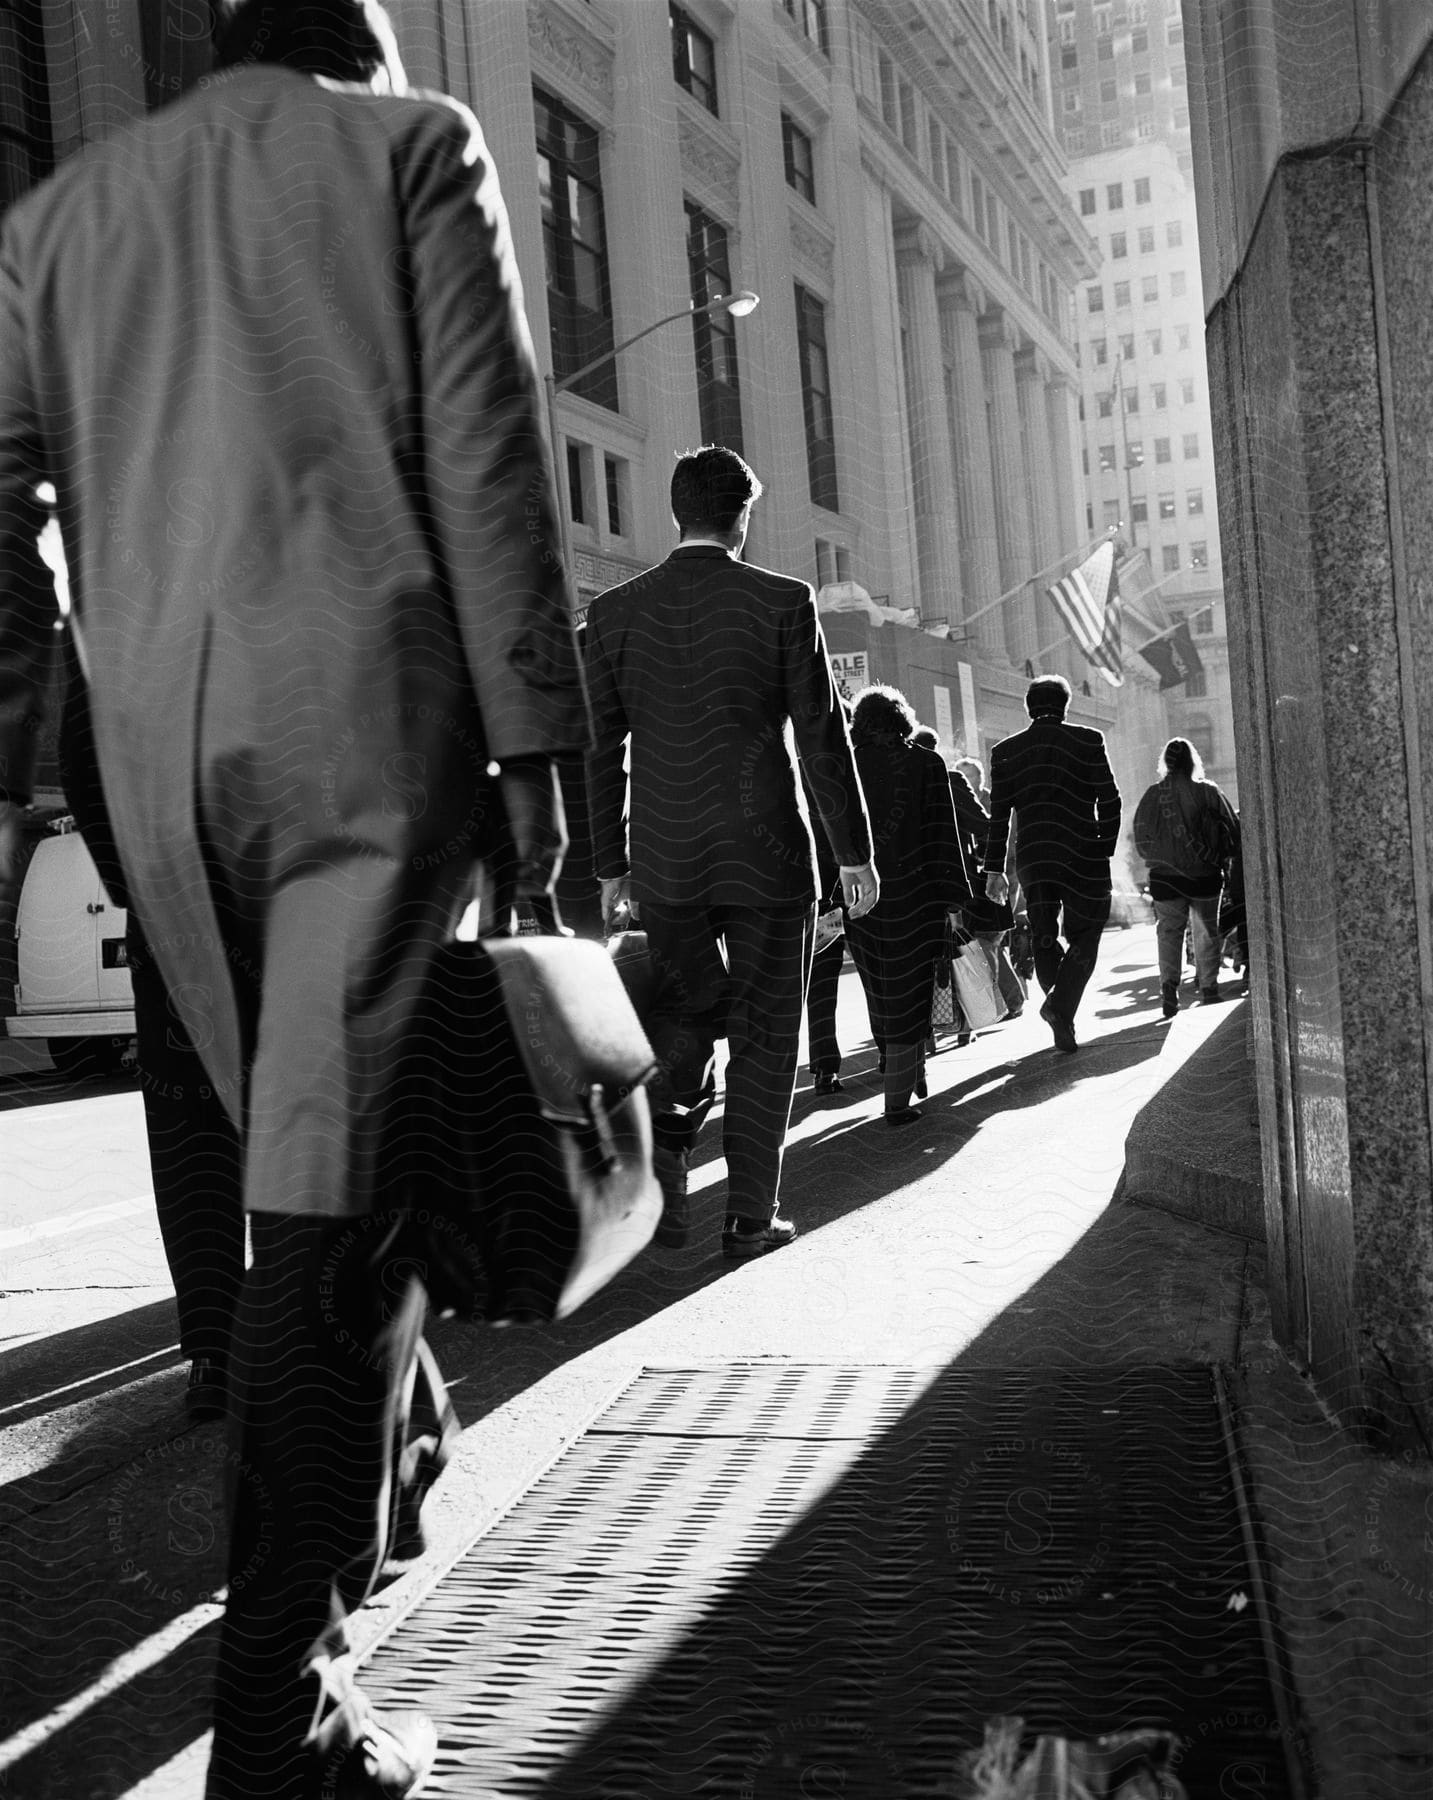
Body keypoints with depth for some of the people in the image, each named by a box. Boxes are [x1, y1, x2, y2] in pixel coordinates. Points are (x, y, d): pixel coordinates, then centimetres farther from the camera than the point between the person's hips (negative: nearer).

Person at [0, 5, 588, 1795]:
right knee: (339, 1189, -6)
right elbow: (485, 461, -1)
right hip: (368, 707, -4)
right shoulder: (410, 145, 10)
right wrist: (528, 743, -3)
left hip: (154, 737, 5)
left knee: (299, 1158, 17)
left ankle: (358, 1474, 30)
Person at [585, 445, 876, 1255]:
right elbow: (823, 736, -5)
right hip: (769, 855, -2)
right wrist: (854, 851, 2)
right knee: (763, 1034, 8)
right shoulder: (785, 603, -5)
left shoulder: (615, 612, 2)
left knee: (685, 1013, 21)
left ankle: (665, 1129, -3)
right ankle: (750, 1215, 10)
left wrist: (611, 864, 12)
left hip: (665, 862, 2)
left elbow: (601, 750, 4)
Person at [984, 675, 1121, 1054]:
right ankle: (1060, 1006, -12)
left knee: (1044, 937, 15)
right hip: (1083, 854, -2)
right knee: (1083, 937, 6)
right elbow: (1110, 801, -3)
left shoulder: (1005, 750, 5)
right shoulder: (1088, 740, -1)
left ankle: (1059, 1006, 7)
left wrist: (994, 870, 6)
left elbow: (999, 815, 4)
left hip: (1031, 858, 3)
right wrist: (1105, 849, 6)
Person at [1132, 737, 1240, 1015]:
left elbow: (1141, 839, 2)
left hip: (1165, 875, 0)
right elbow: (1233, 832, 0)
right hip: (1205, 875, 0)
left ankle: (1169, 983, -13)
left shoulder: (1153, 795, -3)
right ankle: (1209, 987, 17)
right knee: (1206, 931, 13)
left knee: (1169, 931, 5)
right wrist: (1219, 857, 16)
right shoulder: (1208, 792, -5)